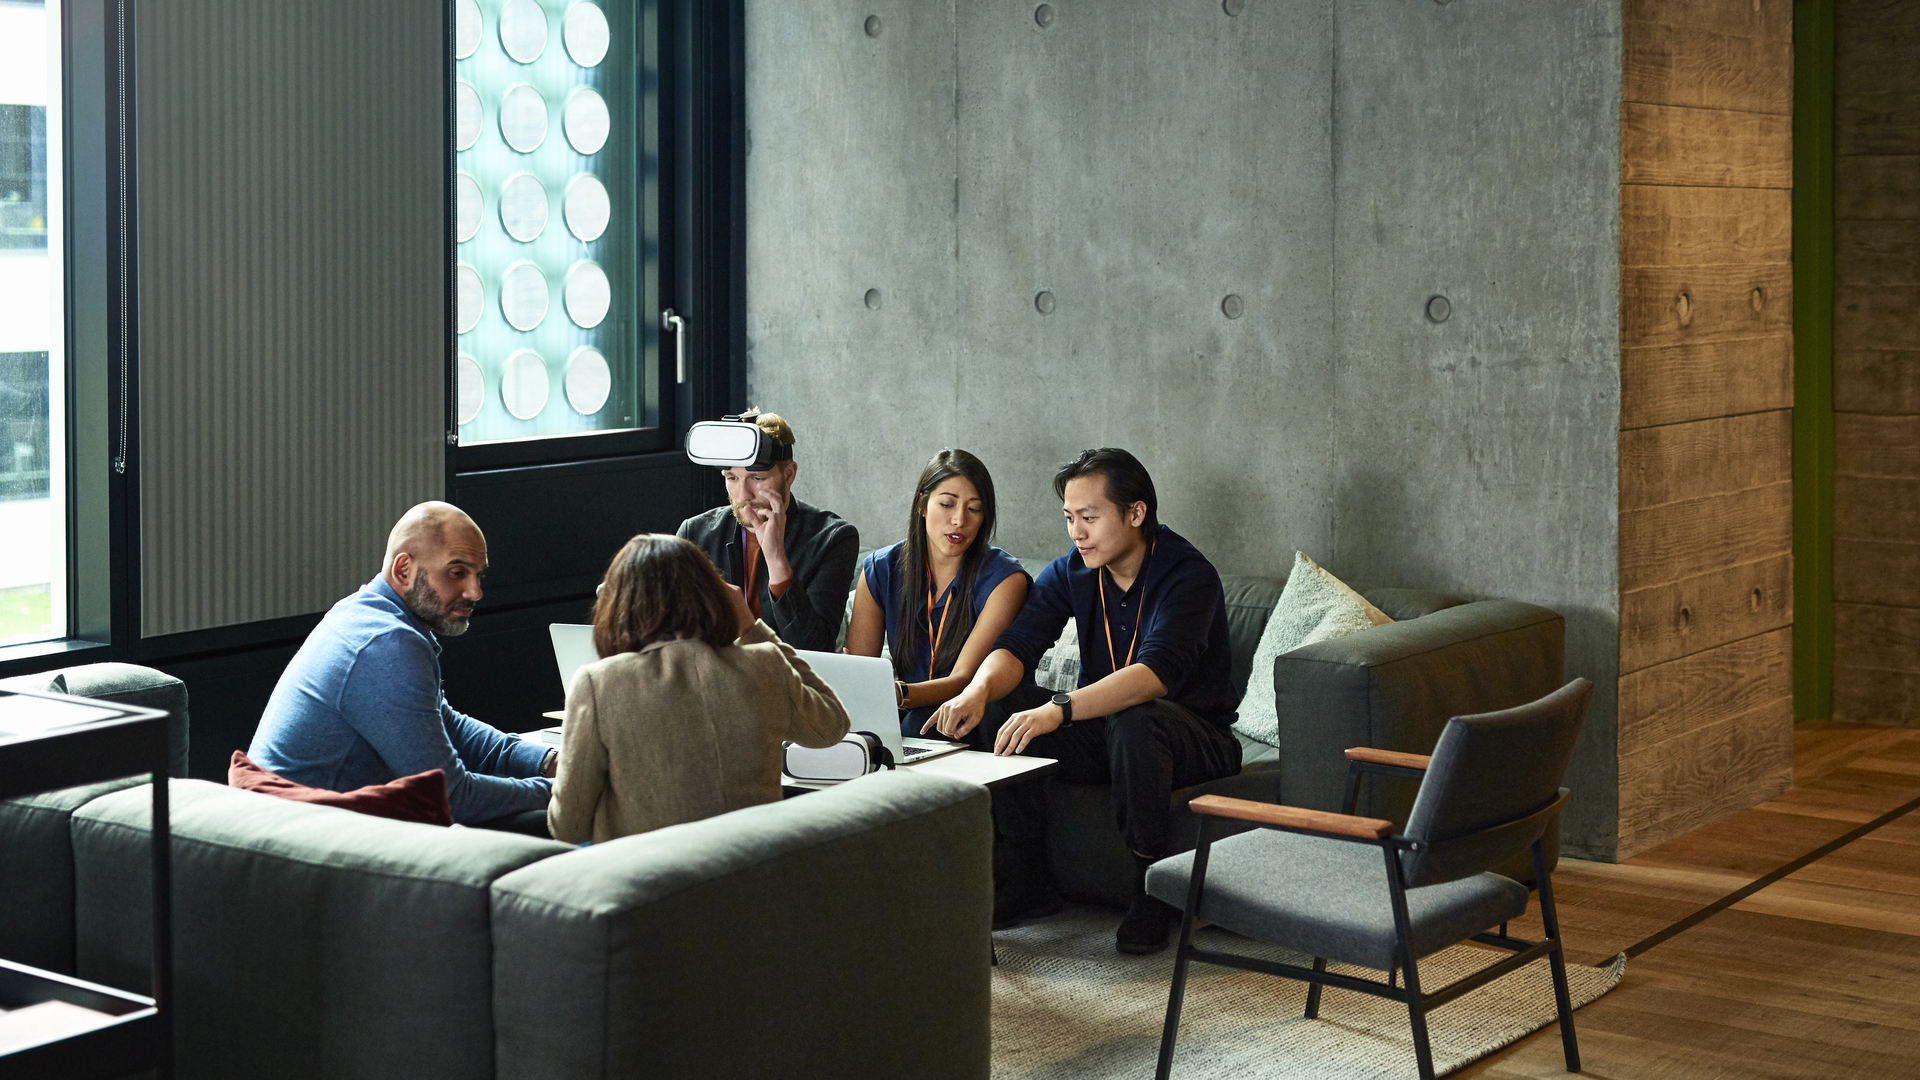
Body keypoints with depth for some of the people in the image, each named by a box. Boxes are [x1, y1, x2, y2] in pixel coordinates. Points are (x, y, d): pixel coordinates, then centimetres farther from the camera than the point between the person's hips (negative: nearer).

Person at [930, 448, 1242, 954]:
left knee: (1133, 720, -39)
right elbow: (1018, 645, -13)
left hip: (1195, 736, -6)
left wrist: (1060, 709, -51)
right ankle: (1031, 880, -5)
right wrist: (977, 690, -37)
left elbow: (1155, 672, -38)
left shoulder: (1188, 575, -22)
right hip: (1103, 730, 6)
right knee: (1003, 715, -19)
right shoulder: (1070, 572, -2)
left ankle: (1152, 891, -23)